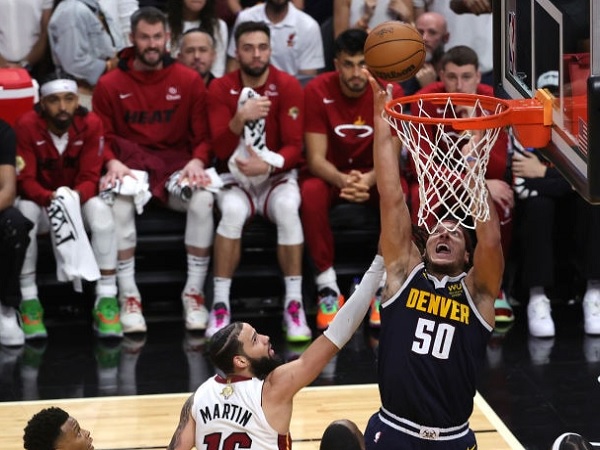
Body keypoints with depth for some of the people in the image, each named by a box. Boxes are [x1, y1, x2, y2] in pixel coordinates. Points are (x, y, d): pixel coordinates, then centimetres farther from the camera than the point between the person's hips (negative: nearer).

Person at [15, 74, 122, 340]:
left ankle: (106, 300, -25)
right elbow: (25, 180, -19)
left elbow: (90, 178, -14)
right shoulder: (26, 126, -19)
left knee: (101, 211, -30)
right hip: (40, 200, -1)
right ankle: (29, 302, -22)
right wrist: (49, 198, -42)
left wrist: (76, 196, -38)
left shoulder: (90, 124, -15)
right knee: (24, 212, -33)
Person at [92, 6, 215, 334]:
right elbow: (101, 137, 3)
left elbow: (203, 135, 4)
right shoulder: (110, 85, 4)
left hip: (176, 164, 1)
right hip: (130, 163, -1)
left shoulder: (189, 81, 5)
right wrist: (113, 163, -17)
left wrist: (197, 161, -16)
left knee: (203, 200, -32)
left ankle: (194, 293, -18)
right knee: (118, 204, -35)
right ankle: (128, 296, -23)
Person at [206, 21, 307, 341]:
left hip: (277, 175, 0)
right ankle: (220, 305, -25)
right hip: (235, 175, 0)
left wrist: (268, 164, -31)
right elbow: (221, 150, -12)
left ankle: (294, 304, -24)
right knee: (233, 211, -35)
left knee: (288, 209, -34)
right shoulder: (220, 88, -4)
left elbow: (294, 147, -10)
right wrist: (240, 118, -30)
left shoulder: (289, 87, -6)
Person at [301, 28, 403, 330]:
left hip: (373, 175, 1)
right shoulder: (317, 91, -18)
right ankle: (328, 287, -24)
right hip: (330, 174, -1)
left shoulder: (390, 92, -15)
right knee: (310, 193, -35)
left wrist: (368, 180, -39)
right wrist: (342, 180, -41)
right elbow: (316, 158, -19)